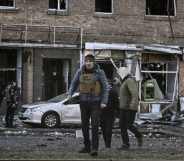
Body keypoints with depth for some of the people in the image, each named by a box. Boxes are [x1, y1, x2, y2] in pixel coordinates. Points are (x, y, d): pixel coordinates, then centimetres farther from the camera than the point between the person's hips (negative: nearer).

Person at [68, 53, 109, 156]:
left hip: (96, 103, -4)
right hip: (84, 102, 4)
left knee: (95, 126, -14)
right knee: (84, 126, 9)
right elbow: (74, 84, 12)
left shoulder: (100, 72, -9)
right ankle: (87, 147, 23)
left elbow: (106, 88, -8)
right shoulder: (80, 72, 1)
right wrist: (70, 94, -6)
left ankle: (94, 149, -14)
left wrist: (104, 102, -16)